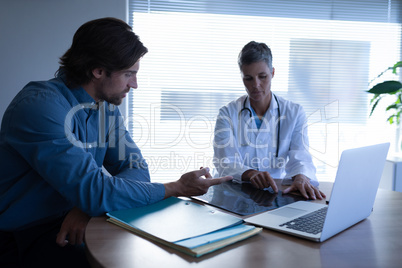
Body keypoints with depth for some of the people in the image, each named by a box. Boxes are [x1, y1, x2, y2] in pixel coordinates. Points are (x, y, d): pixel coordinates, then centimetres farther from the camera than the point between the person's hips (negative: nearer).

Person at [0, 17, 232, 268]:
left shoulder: (106, 107, 1)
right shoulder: (41, 106, -24)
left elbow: (135, 168, 0)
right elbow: (93, 191, -29)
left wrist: (88, 205, -19)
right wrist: (178, 188, -21)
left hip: (78, 222, 6)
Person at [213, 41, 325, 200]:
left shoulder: (294, 113, 4)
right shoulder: (228, 114, 0)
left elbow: (300, 157, -8)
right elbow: (225, 162, -11)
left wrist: (301, 177, -31)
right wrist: (250, 174, -32)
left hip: (276, 192, 0)